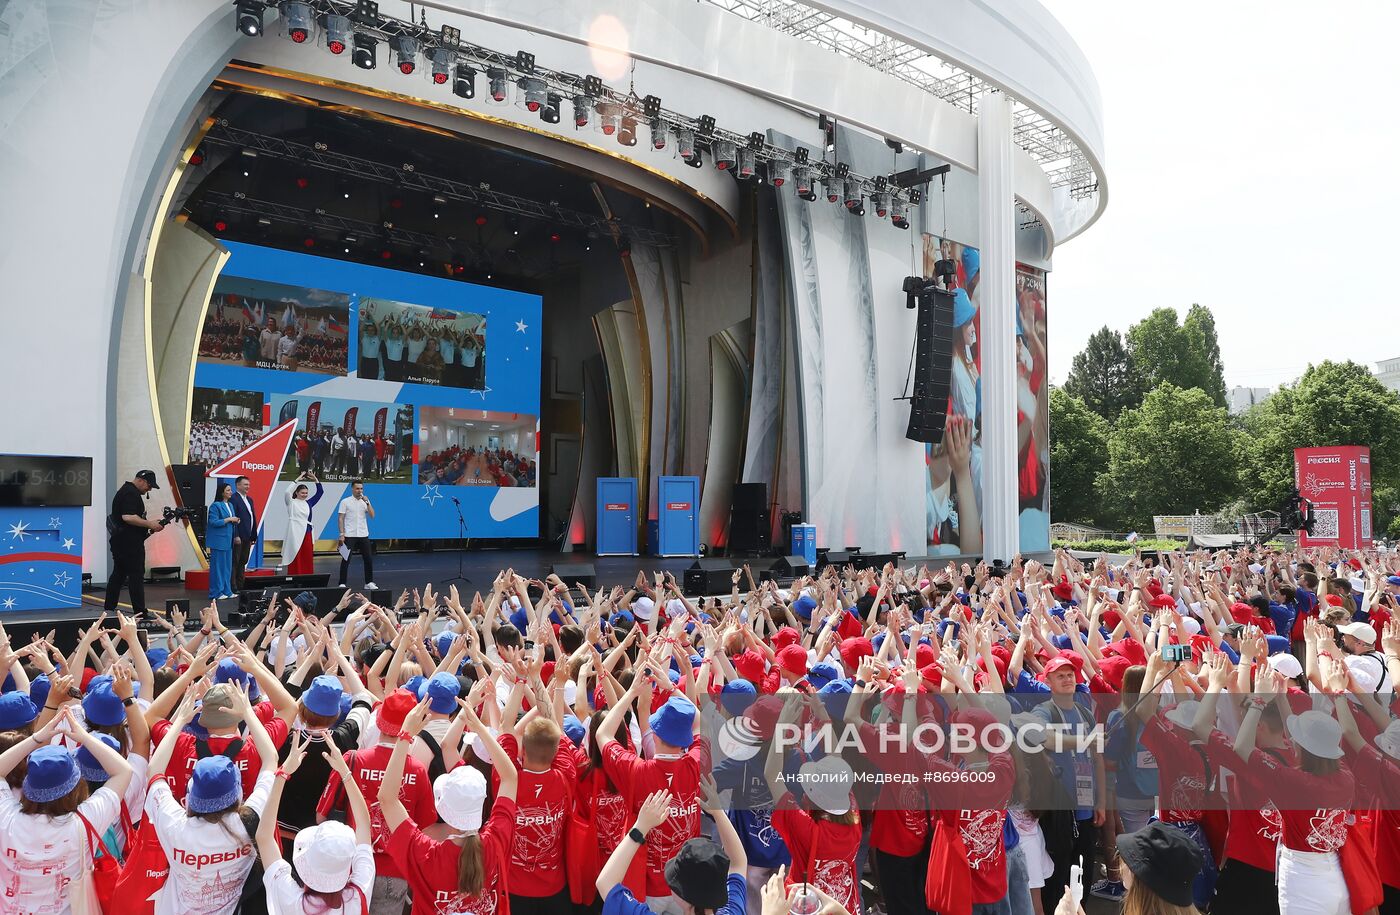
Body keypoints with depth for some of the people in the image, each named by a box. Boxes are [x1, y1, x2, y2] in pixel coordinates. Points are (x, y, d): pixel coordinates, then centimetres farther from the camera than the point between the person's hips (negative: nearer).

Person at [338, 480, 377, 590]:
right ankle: (342, 584, 6)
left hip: (363, 535, 4)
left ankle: (369, 583, 12)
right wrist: (342, 534, -10)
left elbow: (372, 515, -2)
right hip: (349, 535, -4)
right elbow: (340, 518, -3)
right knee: (346, 559, -1)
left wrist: (367, 503, -12)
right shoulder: (345, 501, -2)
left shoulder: (365, 501, 8)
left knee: (368, 559, 3)